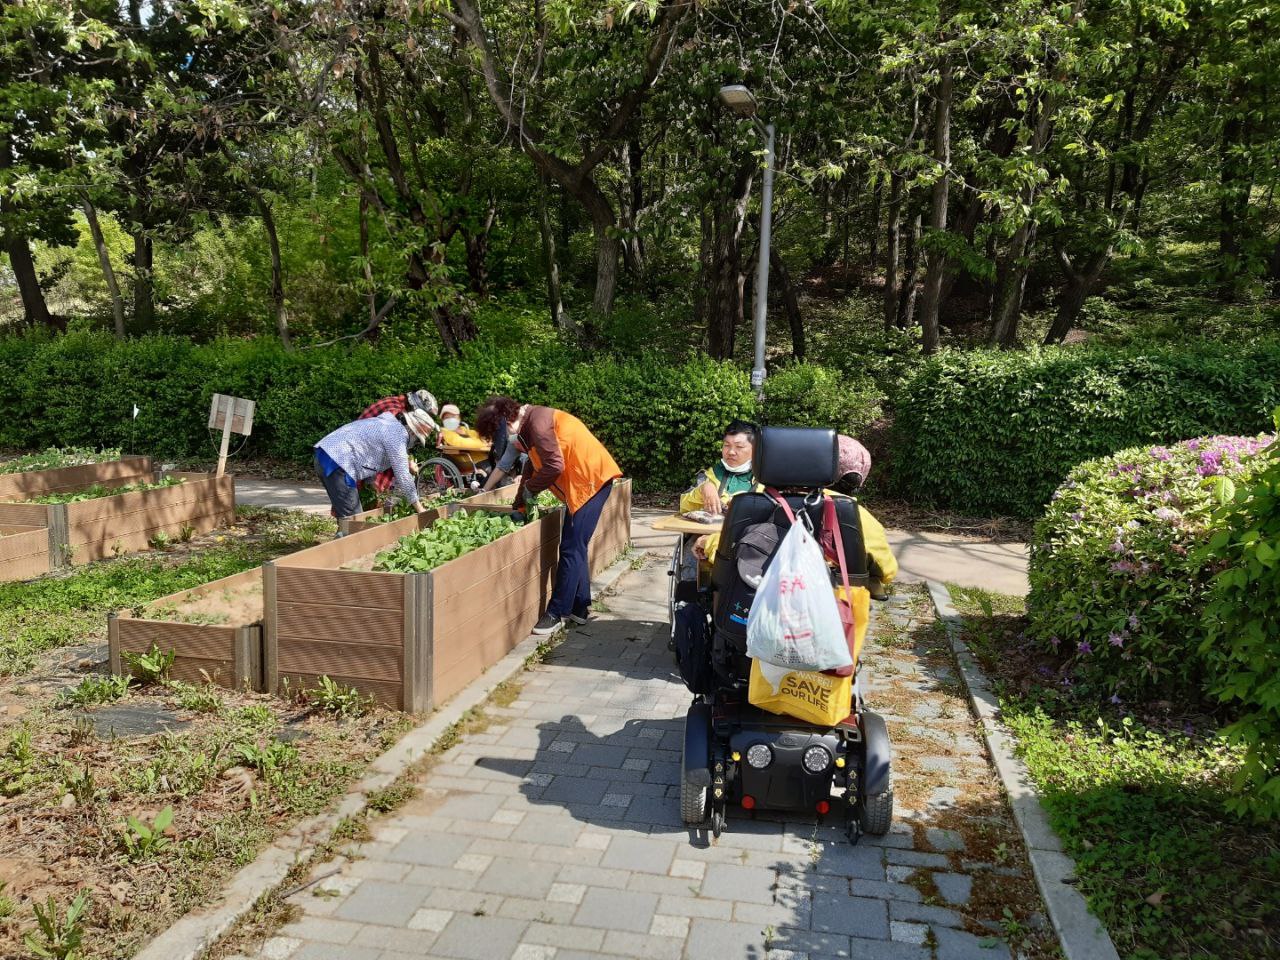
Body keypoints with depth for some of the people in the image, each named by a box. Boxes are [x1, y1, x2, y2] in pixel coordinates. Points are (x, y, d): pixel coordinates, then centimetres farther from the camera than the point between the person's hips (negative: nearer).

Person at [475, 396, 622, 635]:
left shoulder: (538, 422, -18)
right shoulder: (530, 424, 14)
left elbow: (555, 465, -23)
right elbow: (533, 466, 21)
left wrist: (530, 488, -8)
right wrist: (519, 504, 18)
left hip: (591, 479, -10)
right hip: (586, 481, 10)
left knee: (571, 549, -7)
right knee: (575, 547, 15)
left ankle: (556, 613, -1)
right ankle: (579, 607, 23)